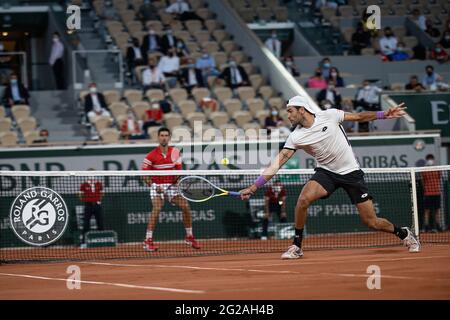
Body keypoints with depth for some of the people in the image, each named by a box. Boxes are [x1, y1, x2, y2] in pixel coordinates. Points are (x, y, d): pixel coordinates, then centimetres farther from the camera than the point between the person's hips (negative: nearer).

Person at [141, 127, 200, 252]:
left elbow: (179, 170, 7)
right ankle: (148, 240, -24)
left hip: (171, 185, 4)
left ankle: (189, 237, 10)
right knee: (157, 208, -26)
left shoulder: (175, 152, 1)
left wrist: (177, 178, -14)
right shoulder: (151, 155, -10)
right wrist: (154, 186, -20)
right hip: (157, 185, -4)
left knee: (185, 206, -8)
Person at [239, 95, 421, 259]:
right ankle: (296, 247, -10)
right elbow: (278, 163, -12)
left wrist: (384, 115, -7)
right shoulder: (295, 137, -9)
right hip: (326, 172, 2)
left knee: (371, 222, -3)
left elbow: (359, 117, 1)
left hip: (351, 172, -2)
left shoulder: (329, 116, -12)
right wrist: (254, 187, -18)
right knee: (303, 199, -27)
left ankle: (403, 233, 27)